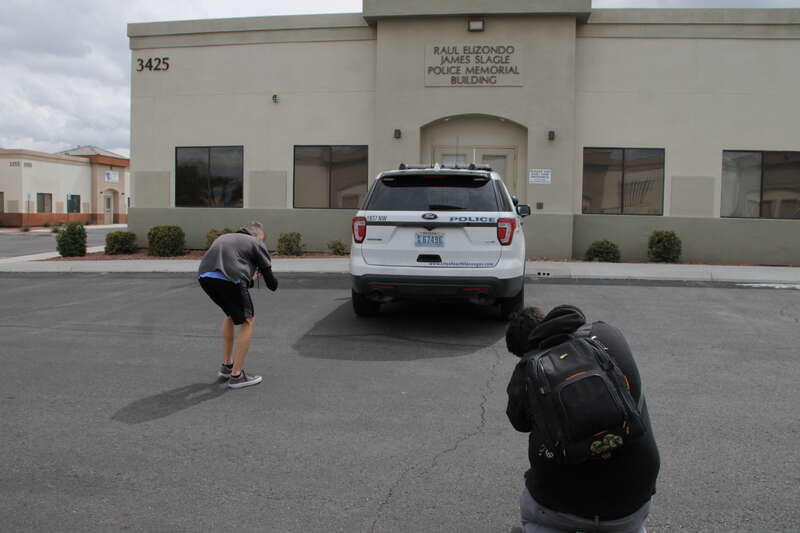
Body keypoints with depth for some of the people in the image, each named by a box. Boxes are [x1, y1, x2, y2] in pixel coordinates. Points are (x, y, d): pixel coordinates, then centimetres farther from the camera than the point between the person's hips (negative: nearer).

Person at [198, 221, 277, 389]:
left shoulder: (225, 237, 35)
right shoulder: (257, 244, 19)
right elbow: (272, 283, 17)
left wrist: (249, 279, 42)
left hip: (204, 276, 7)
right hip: (228, 279, -6)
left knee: (231, 315, 30)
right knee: (248, 322, 12)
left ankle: (227, 365, 37)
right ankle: (236, 375, 13)